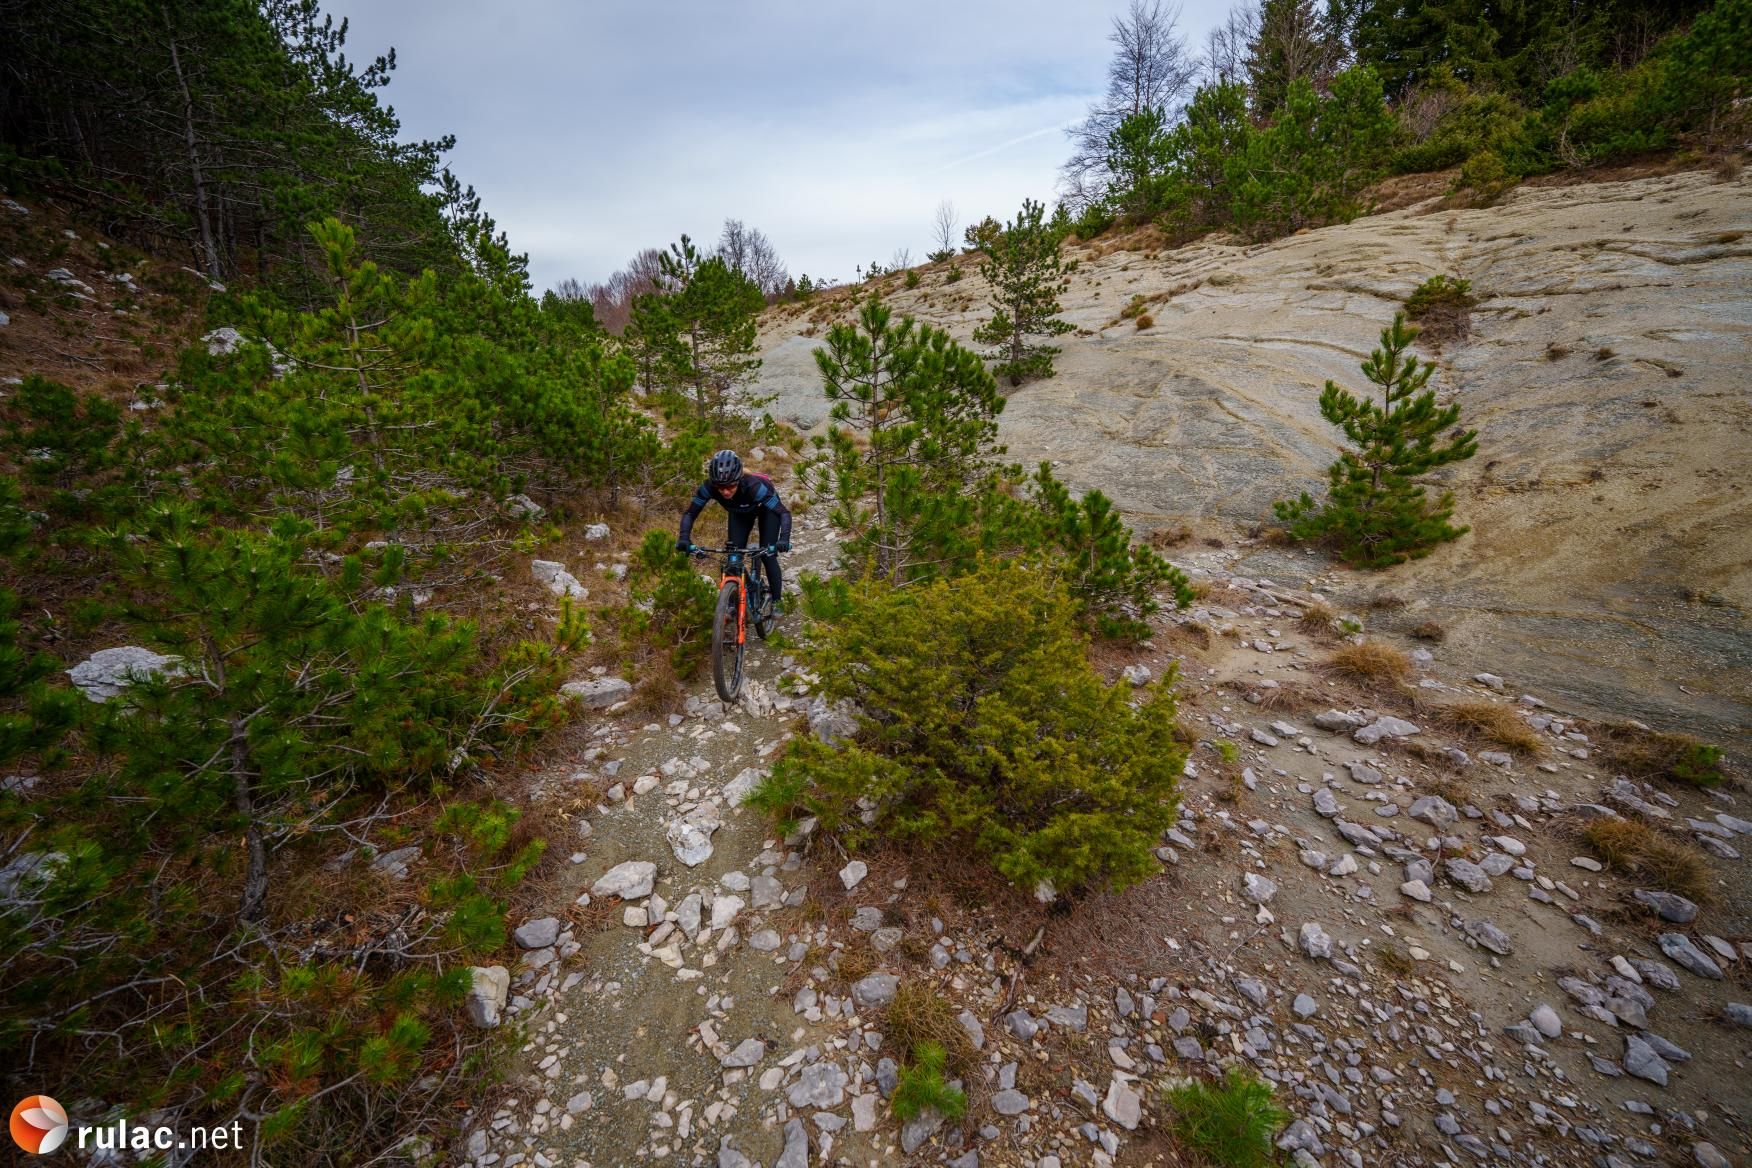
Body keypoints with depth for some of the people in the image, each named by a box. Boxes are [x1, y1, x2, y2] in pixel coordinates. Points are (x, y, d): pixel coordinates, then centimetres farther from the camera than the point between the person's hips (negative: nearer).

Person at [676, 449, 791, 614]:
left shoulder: (753, 485, -44)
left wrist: (784, 539, -59)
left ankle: (775, 602, 6)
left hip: (766, 508, -3)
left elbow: (784, 513, -43)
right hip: (740, 512, 3)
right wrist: (684, 538, -42)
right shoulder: (709, 487, -34)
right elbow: (690, 513, -24)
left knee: (767, 554, -12)